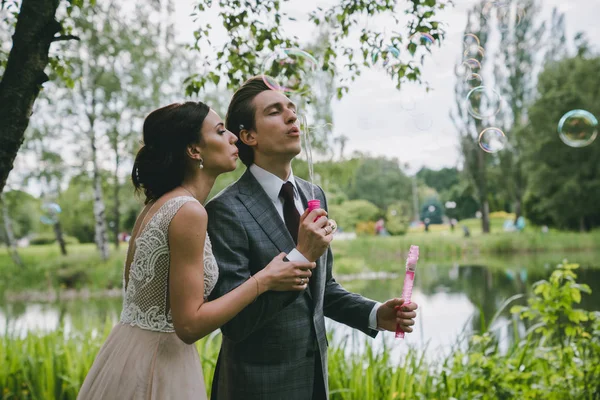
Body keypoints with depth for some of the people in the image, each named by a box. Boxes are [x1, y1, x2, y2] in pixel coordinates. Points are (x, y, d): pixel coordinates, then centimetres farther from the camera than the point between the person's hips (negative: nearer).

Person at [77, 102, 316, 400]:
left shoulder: (156, 205, 7)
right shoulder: (188, 211, -20)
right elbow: (189, 324, -21)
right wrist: (263, 280, -15)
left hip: (133, 353, 9)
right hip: (155, 365, -9)